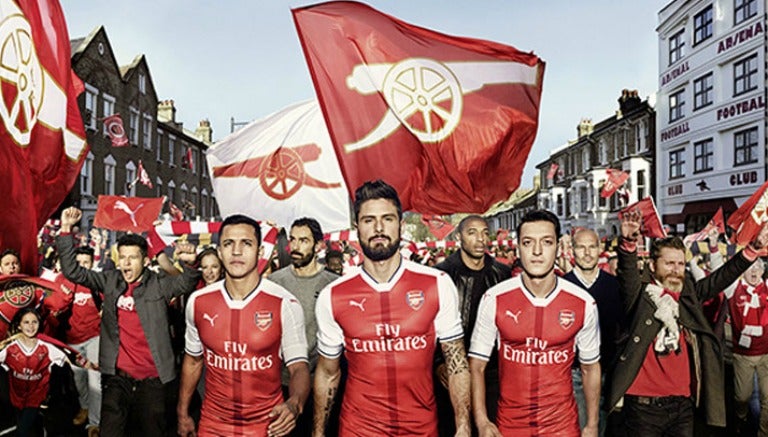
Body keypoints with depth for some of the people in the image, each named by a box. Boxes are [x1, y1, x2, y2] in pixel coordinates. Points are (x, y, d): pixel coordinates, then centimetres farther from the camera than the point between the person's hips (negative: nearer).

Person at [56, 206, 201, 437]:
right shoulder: (110, 281, 5)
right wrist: (66, 229, -5)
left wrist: (190, 263, -39)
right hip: (117, 376, 2)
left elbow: (186, 283, -17)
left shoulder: (159, 284, -3)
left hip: (151, 378, -2)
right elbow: (73, 271, 4)